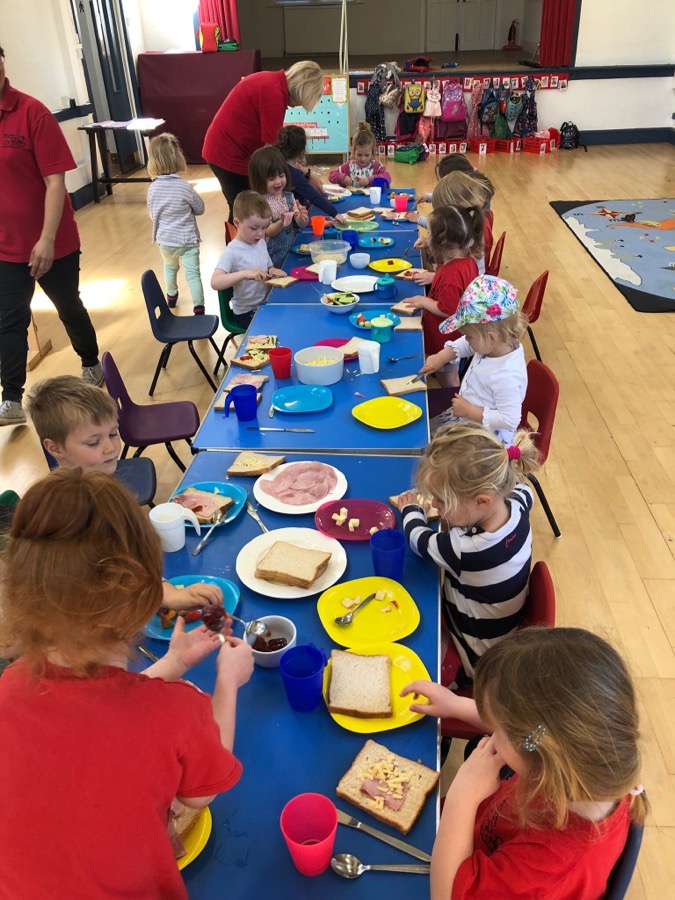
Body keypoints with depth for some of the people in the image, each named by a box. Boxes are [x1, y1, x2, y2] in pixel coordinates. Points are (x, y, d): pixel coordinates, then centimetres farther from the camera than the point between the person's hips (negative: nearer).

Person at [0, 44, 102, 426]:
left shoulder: (32, 113, -15)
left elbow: (55, 180, -17)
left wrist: (47, 239, -23)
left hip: (51, 242, -3)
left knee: (69, 308, 15)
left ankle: (92, 365, 40)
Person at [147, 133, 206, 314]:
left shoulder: (153, 189, -7)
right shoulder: (185, 187, -18)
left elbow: (153, 215, 5)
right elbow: (200, 209, -3)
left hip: (165, 239, 4)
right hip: (187, 239, -4)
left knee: (170, 267, 27)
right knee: (193, 273, 0)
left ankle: (171, 296, 45)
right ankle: (198, 308, -6)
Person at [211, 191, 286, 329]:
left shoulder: (261, 242, 3)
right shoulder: (232, 251, -19)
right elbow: (215, 283, -30)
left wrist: (274, 271, -6)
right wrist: (245, 273, -40)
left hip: (266, 304, 7)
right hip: (247, 313, -7)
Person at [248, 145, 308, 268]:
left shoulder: (288, 197, 3)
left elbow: (300, 224, 2)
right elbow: (268, 231, -14)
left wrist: (302, 217, -21)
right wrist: (282, 223, -33)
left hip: (291, 249, 5)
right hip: (273, 256, -5)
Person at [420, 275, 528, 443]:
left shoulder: (506, 376, -36)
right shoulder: (492, 345, -10)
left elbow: (510, 420, -33)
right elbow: (464, 345, 11)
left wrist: (469, 410, -27)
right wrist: (441, 357, -2)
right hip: (466, 415, 9)